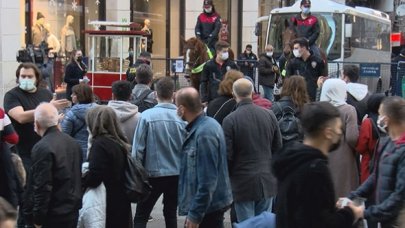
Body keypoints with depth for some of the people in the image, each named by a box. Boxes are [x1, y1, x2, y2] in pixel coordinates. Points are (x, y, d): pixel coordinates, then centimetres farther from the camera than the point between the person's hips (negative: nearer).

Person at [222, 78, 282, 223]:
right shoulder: (269, 115, 0)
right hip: (267, 181, 4)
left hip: (243, 183, -4)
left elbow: (227, 155, -11)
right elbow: (278, 148, 6)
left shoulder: (230, 120, -14)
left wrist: (227, 176, 7)